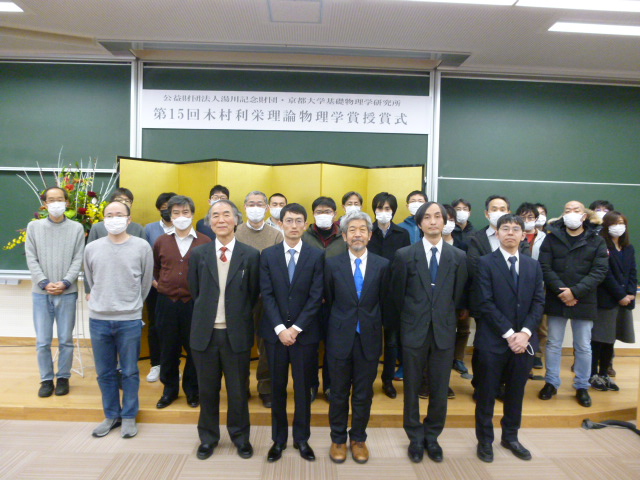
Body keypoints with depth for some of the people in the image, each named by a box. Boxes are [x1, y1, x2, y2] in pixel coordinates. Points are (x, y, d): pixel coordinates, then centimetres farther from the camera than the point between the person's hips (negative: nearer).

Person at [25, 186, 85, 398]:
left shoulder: (77, 228, 3)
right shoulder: (34, 226, 6)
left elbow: (78, 260, -2)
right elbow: (31, 259, 1)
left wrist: (65, 283, -13)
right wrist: (44, 283, -10)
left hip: (67, 293, -1)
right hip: (41, 293, 1)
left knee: (66, 340, 6)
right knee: (42, 342, 5)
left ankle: (63, 377, 22)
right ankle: (46, 379, 21)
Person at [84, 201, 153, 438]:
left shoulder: (142, 247, -4)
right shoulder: (92, 248, 3)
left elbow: (146, 282, 5)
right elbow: (90, 281, 16)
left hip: (130, 320, -2)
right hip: (99, 319, 3)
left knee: (130, 372, 8)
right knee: (105, 372, 13)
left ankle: (129, 416, 23)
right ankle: (111, 415, 29)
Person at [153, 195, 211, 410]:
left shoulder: (205, 242, -4)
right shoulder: (161, 241, 6)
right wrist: (157, 282, 12)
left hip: (195, 303, -2)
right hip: (166, 302, 2)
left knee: (194, 349, 9)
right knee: (168, 349, 12)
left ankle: (192, 389, 27)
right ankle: (170, 388, 30)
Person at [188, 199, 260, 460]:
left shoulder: (250, 255, -4)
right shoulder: (198, 254, 1)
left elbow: (253, 294, 3)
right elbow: (195, 292, 9)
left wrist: (239, 316, 3)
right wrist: (207, 313, 7)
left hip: (237, 333, -1)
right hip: (205, 332, 2)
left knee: (238, 390, 11)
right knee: (207, 390, 14)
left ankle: (240, 436, 33)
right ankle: (208, 437, 35)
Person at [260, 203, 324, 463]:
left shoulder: (316, 255, -2)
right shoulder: (268, 255, 2)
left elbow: (316, 297, -7)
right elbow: (267, 295, -4)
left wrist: (295, 328, -13)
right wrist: (280, 329, -13)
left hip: (305, 333, -1)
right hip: (275, 332, 1)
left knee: (303, 387, 10)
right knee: (277, 387, 11)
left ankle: (302, 438, 27)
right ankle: (278, 439, 27)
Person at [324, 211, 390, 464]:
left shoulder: (382, 265, -3)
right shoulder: (332, 264, -4)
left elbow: (384, 301, 5)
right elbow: (328, 300, 4)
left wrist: (371, 324, 6)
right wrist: (339, 323, 6)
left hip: (369, 338, 1)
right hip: (340, 338, 0)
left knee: (364, 394, 13)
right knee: (339, 393, 13)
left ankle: (358, 438, 33)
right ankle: (338, 439, 32)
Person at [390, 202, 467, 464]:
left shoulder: (459, 257, 0)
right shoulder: (404, 255, -5)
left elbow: (458, 297, 7)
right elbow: (397, 295, 3)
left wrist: (443, 316, 8)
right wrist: (412, 317, 8)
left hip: (444, 331, 1)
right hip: (414, 331, -1)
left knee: (440, 390, 11)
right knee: (412, 388, 11)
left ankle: (432, 437, 32)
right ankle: (415, 438, 30)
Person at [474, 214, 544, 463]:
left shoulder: (533, 265, 10)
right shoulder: (486, 263, -5)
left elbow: (538, 302, 3)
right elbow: (486, 303, -11)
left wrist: (525, 332, -10)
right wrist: (509, 334, -16)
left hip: (524, 340, 4)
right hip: (493, 340, -4)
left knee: (516, 392, 15)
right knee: (487, 393, 7)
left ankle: (510, 437, 33)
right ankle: (485, 440, 23)